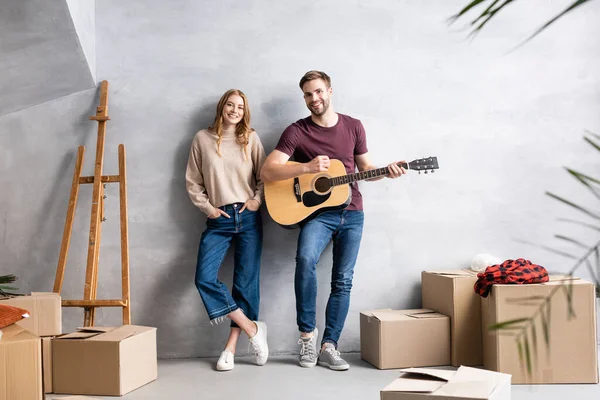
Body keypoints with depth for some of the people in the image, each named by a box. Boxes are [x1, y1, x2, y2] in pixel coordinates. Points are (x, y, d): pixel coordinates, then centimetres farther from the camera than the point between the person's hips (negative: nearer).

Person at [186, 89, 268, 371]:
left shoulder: (250, 138, 6)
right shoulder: (203, 139, 6)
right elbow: (192, 181, 8)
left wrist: (257, 200, -6)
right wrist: (207, 207, -2)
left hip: (248, 218, 0)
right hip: (218, 220, 1)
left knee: (245, 281, -1)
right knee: (204, 278, -15)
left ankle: (231, 347, 8)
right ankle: (253, 329, -4)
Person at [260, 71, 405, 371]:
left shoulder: (353, 126, 6)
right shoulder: (297, 131, -5)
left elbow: (365, 168, 15)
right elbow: (267, 172, -14)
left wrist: (386, 171, -6)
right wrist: (307, 167, -26)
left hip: (351, 213, 3)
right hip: (316, 212, -3)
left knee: (343, 280, 1)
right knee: (306, 259, -30)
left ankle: (329, 346, 11)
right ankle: (307, 332, -14)